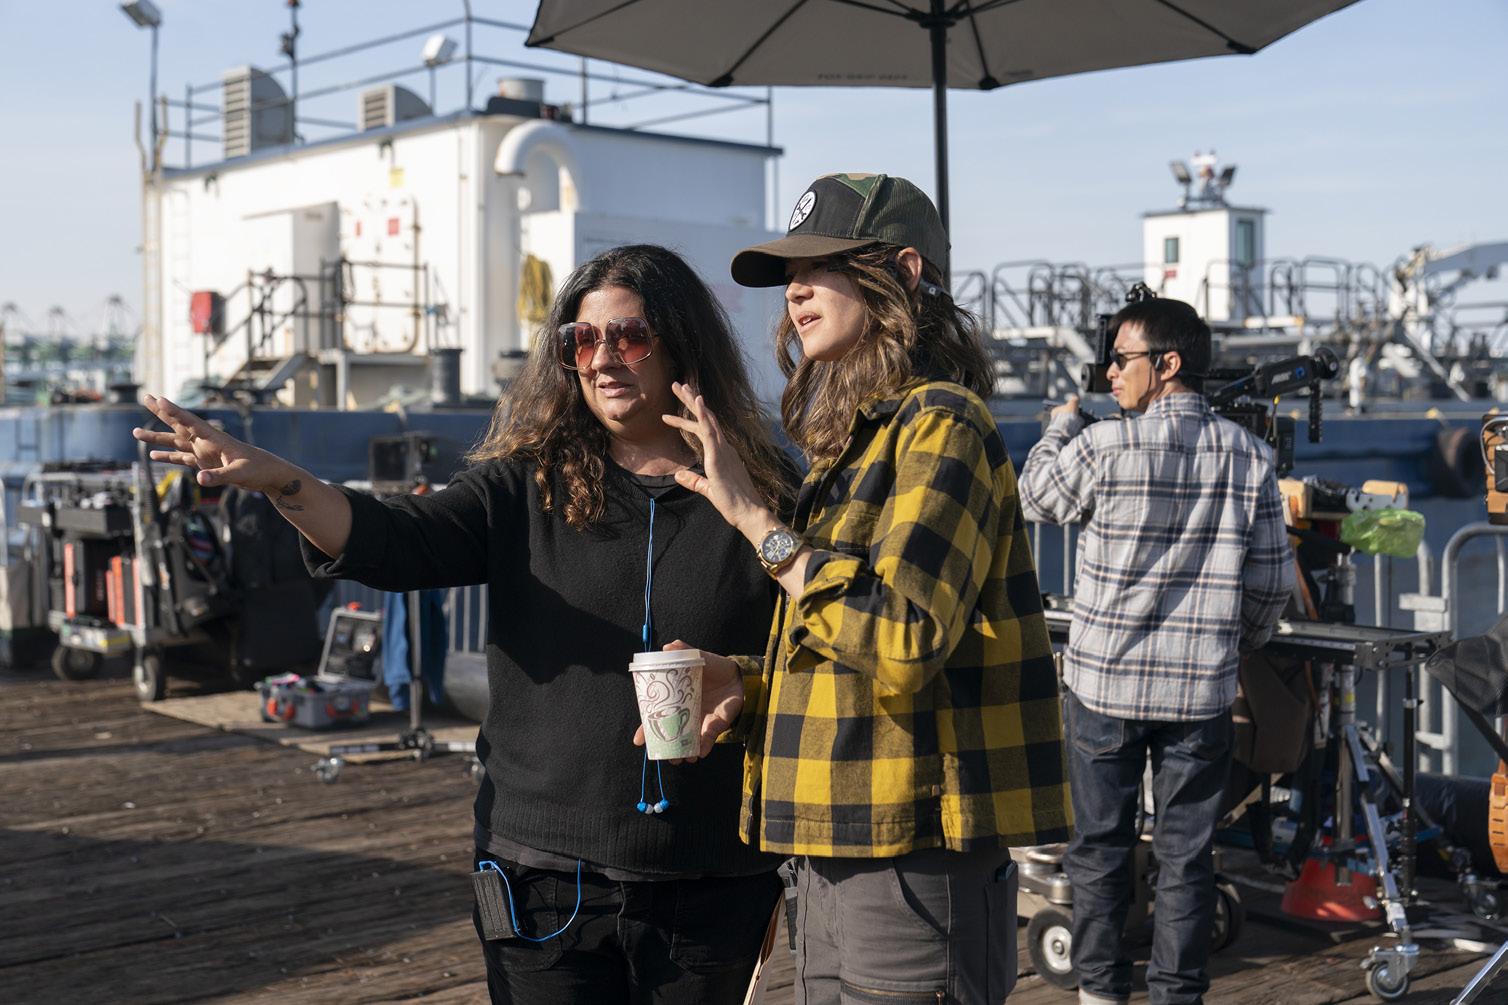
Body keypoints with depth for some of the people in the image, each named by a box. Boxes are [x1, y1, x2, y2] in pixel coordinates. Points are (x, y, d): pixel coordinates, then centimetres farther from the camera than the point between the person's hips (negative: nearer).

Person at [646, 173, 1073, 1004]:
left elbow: (901, 639, -25)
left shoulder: (941, 425, -12)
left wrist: (755, 519, -20)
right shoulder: (851, 442, 17)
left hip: (913, 861, -9)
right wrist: (746, 685, 5)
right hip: (835, 855, 9)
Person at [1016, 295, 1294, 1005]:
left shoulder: (1104, 448, -13)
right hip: (1202, 688, 2)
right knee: (1186, 854, 10)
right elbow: (1273, 580, 5)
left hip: (1104, 682, -2)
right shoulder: (1250, 457, -1)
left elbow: (1034, 498, 7)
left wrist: (1060, 423, 23)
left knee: (1100, 845, 11)